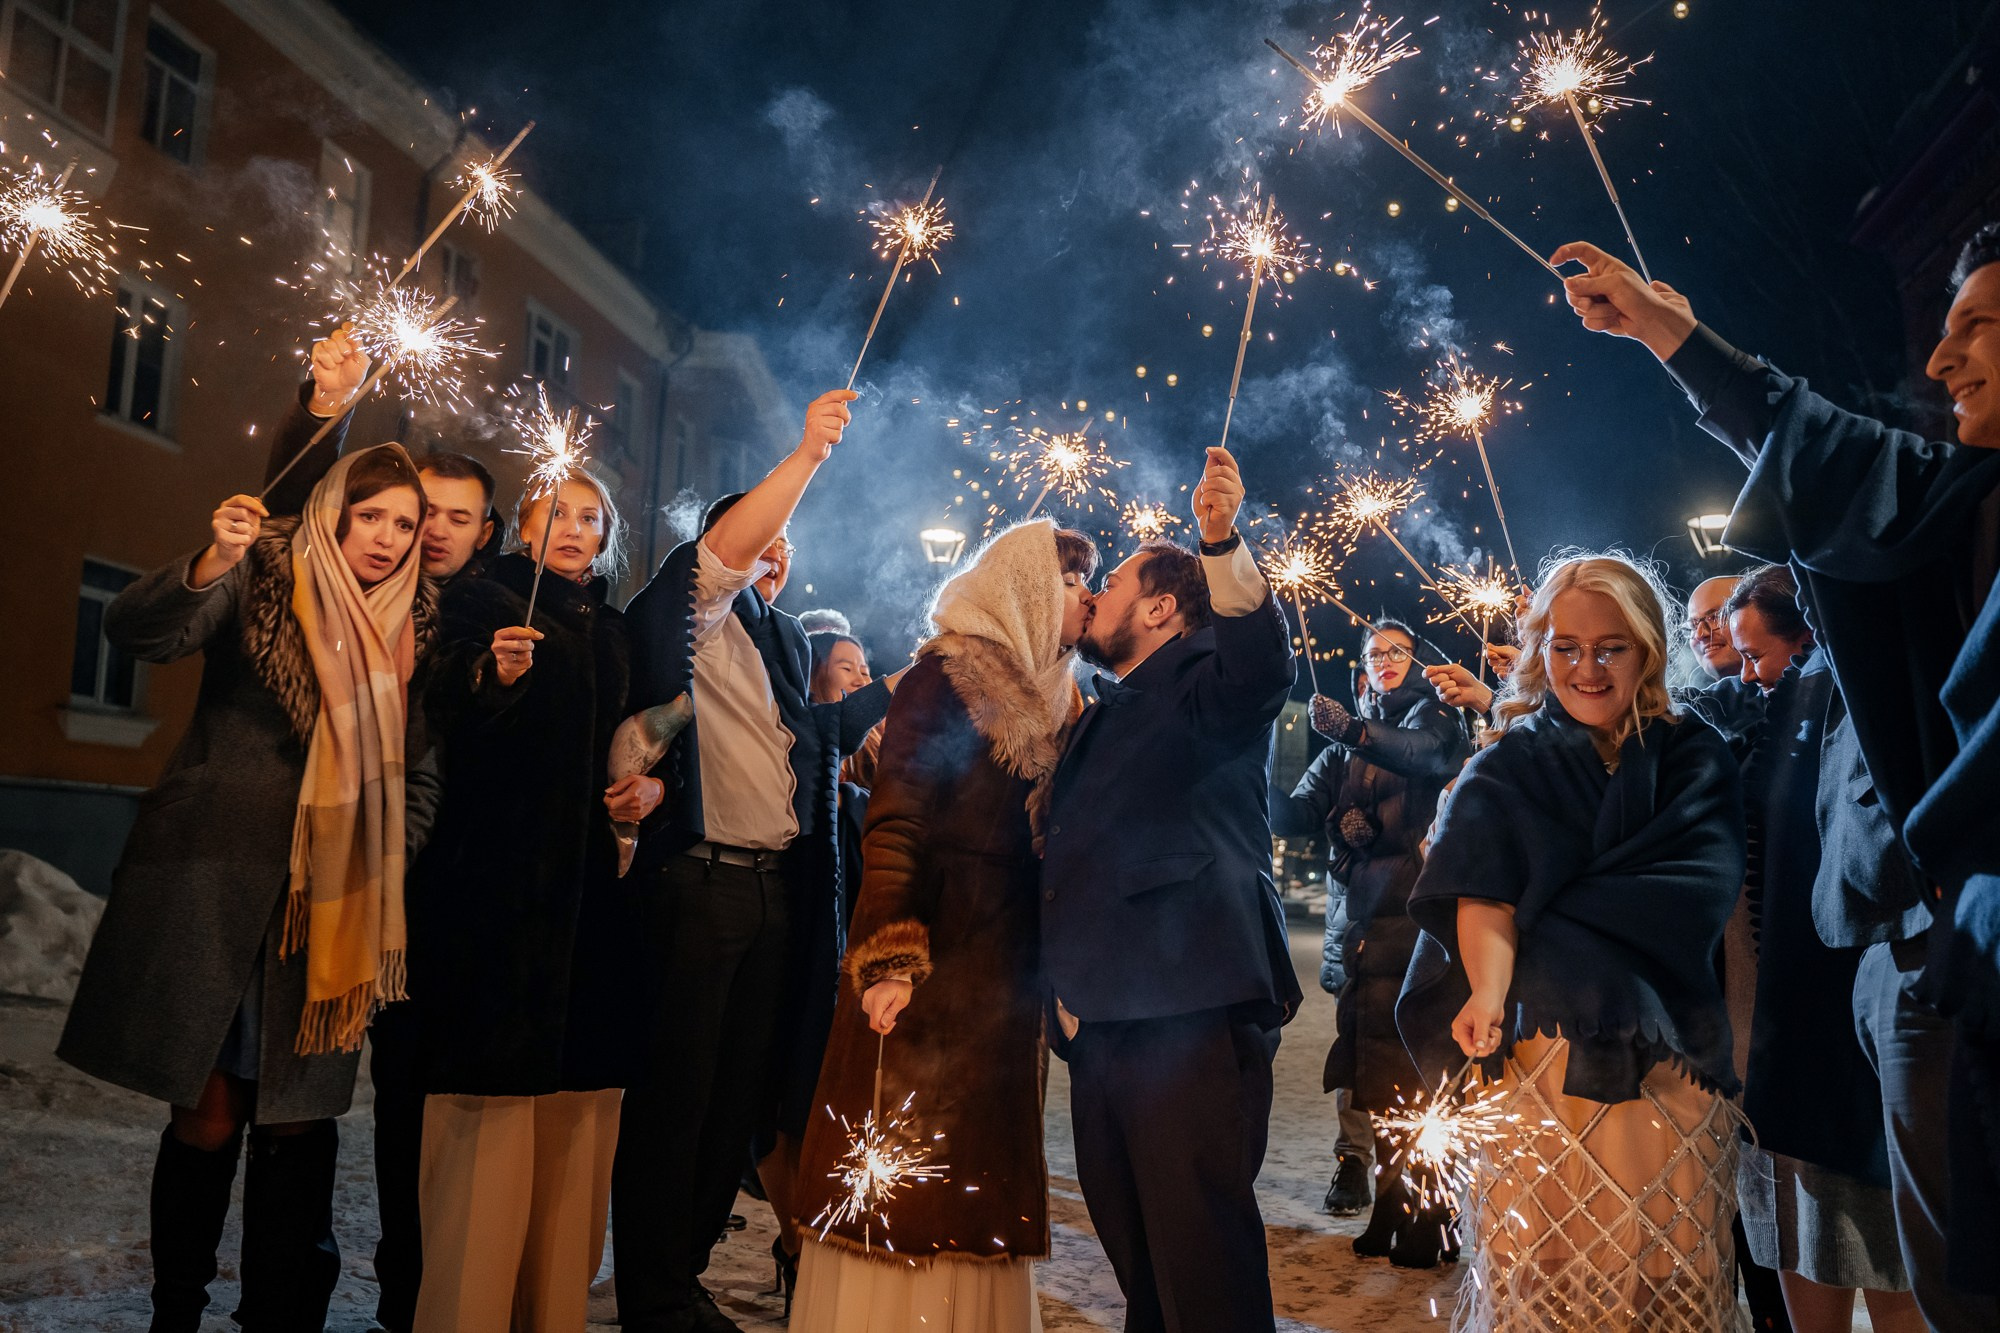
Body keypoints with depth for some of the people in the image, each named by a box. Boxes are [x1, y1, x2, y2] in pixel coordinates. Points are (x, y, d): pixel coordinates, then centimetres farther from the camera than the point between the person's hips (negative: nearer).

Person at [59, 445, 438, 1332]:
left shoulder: (410, 626, 12)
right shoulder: (263, 577, 1)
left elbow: (417, 768, 16)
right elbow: (137, 631, -14)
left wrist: (393, 860, 4)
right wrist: (210, 564, -31)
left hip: (333, 897, 3)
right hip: (216, 876, -3)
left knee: (298, 1117, 3)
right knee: (209, 1112, -2)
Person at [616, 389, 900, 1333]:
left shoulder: (786, 638, 23)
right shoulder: (689, 616, 0)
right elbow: (720, 554, -21)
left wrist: (893, 688, 19)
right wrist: (807, 455, -28)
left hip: (779, 892, 7)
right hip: (697, 884, -7)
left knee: (742, 1094, 11)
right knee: (673, 1095, -1)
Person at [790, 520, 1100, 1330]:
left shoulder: (1053, 698, 14)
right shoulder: (945, 673, -6)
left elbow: (1055, 836, 13)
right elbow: (894, 821, -14)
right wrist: (889, 959, -22)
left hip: (1010, 964, 7)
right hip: (941, 952, -7)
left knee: (984, 1164, 12)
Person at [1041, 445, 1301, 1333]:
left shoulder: (1202, 686, -1)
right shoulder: (1106, 716, 24)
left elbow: (1262, 666, -25)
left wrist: (1222, 541, -35)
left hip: (1193, 1014, -9)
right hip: (1106, 1017, 9)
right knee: (1135, 1256, 16)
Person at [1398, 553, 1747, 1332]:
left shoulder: (1693, 760, 8)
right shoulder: (1507, 771, 5)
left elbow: (1702, 886, -8)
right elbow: (1484, 894, -11)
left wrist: (1546, 915, -14)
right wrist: (1489, 991, -31)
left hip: (1666, 1055, 1)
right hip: (1545, 1053, -1)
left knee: (1665, 1265, 4)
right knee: (1545, 1256, -1)